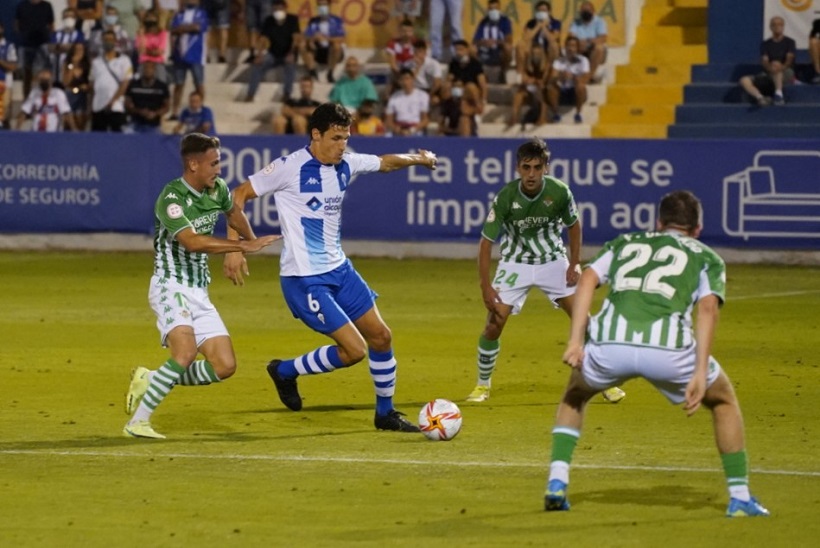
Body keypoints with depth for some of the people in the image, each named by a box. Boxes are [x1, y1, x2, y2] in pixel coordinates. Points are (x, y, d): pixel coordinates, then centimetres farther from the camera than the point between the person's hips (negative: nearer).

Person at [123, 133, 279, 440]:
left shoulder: (217, 189, 5)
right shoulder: (171, 199, -19)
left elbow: (233, 212, 30)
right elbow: (193, 241, -33)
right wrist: (242, 246, -33)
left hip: (199, 291, 8)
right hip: (171, 286, -8)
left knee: (224, 366, -1)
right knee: (186, 352, -29)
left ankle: (150, 381, 14)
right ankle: (137, 422, -22)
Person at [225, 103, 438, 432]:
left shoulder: (346, 165, 3)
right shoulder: (290, 167, -17)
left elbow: (385, 163, 25)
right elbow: (240, 195, -12)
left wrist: (418, 159, 31)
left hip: (339, 269, 8)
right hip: (304, 279, -8)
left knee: (381, 336, 8)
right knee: (354, 350, -12)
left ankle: (385, 414, 26)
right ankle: (285, 371, 10)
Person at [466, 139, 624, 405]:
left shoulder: (560, 192, -19)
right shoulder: (505, 198, -22)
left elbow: (574, 225, 2)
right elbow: (486, 240, -14)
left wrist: (575, 264, -4)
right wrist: (486, 286, -18)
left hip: (553, 261, 1)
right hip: (515, 264, -1)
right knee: (493, 324, -11)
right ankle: (482, 385, 9)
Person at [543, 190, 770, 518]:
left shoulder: (625, 243, 32)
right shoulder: (706, 257, 25)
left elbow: (588, 278, 12)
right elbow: (708, 307, 5)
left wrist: (575, 341, 4)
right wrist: (700, 374, -4)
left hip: (609, 343, 2)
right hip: (667, 348, -2)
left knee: (575, 394, 34)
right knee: (723, 399, 26)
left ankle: (557, 483, 17)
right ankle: (739, 497, 20)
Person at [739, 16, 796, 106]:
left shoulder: (789, 42, 8)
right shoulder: (765, 44, 14)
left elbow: (790, 58, -10)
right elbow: (764, 61, -3)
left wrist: (783, 67, -33)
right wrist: (769, 67, -28)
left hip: (786, 73, -3)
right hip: (769, 74, 3)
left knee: (777, 66, -39)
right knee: (744, 80, -22)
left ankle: (779, 94, -57)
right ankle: (761, 98, -49)